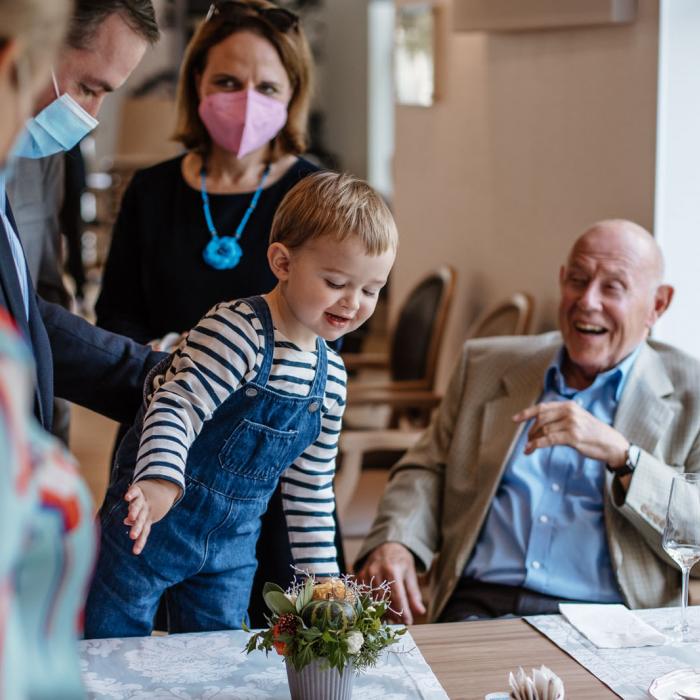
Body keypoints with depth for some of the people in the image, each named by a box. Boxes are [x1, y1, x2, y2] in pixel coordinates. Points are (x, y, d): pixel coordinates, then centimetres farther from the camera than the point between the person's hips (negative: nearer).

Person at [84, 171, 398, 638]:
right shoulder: (237, 330, -19)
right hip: (155, 520, -6)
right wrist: (161, 480, -46)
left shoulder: (331, 375, 4)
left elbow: (311, 485, 12)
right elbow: (177, 406, -28)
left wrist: (321, 576, 12)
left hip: (234, 545, 7)